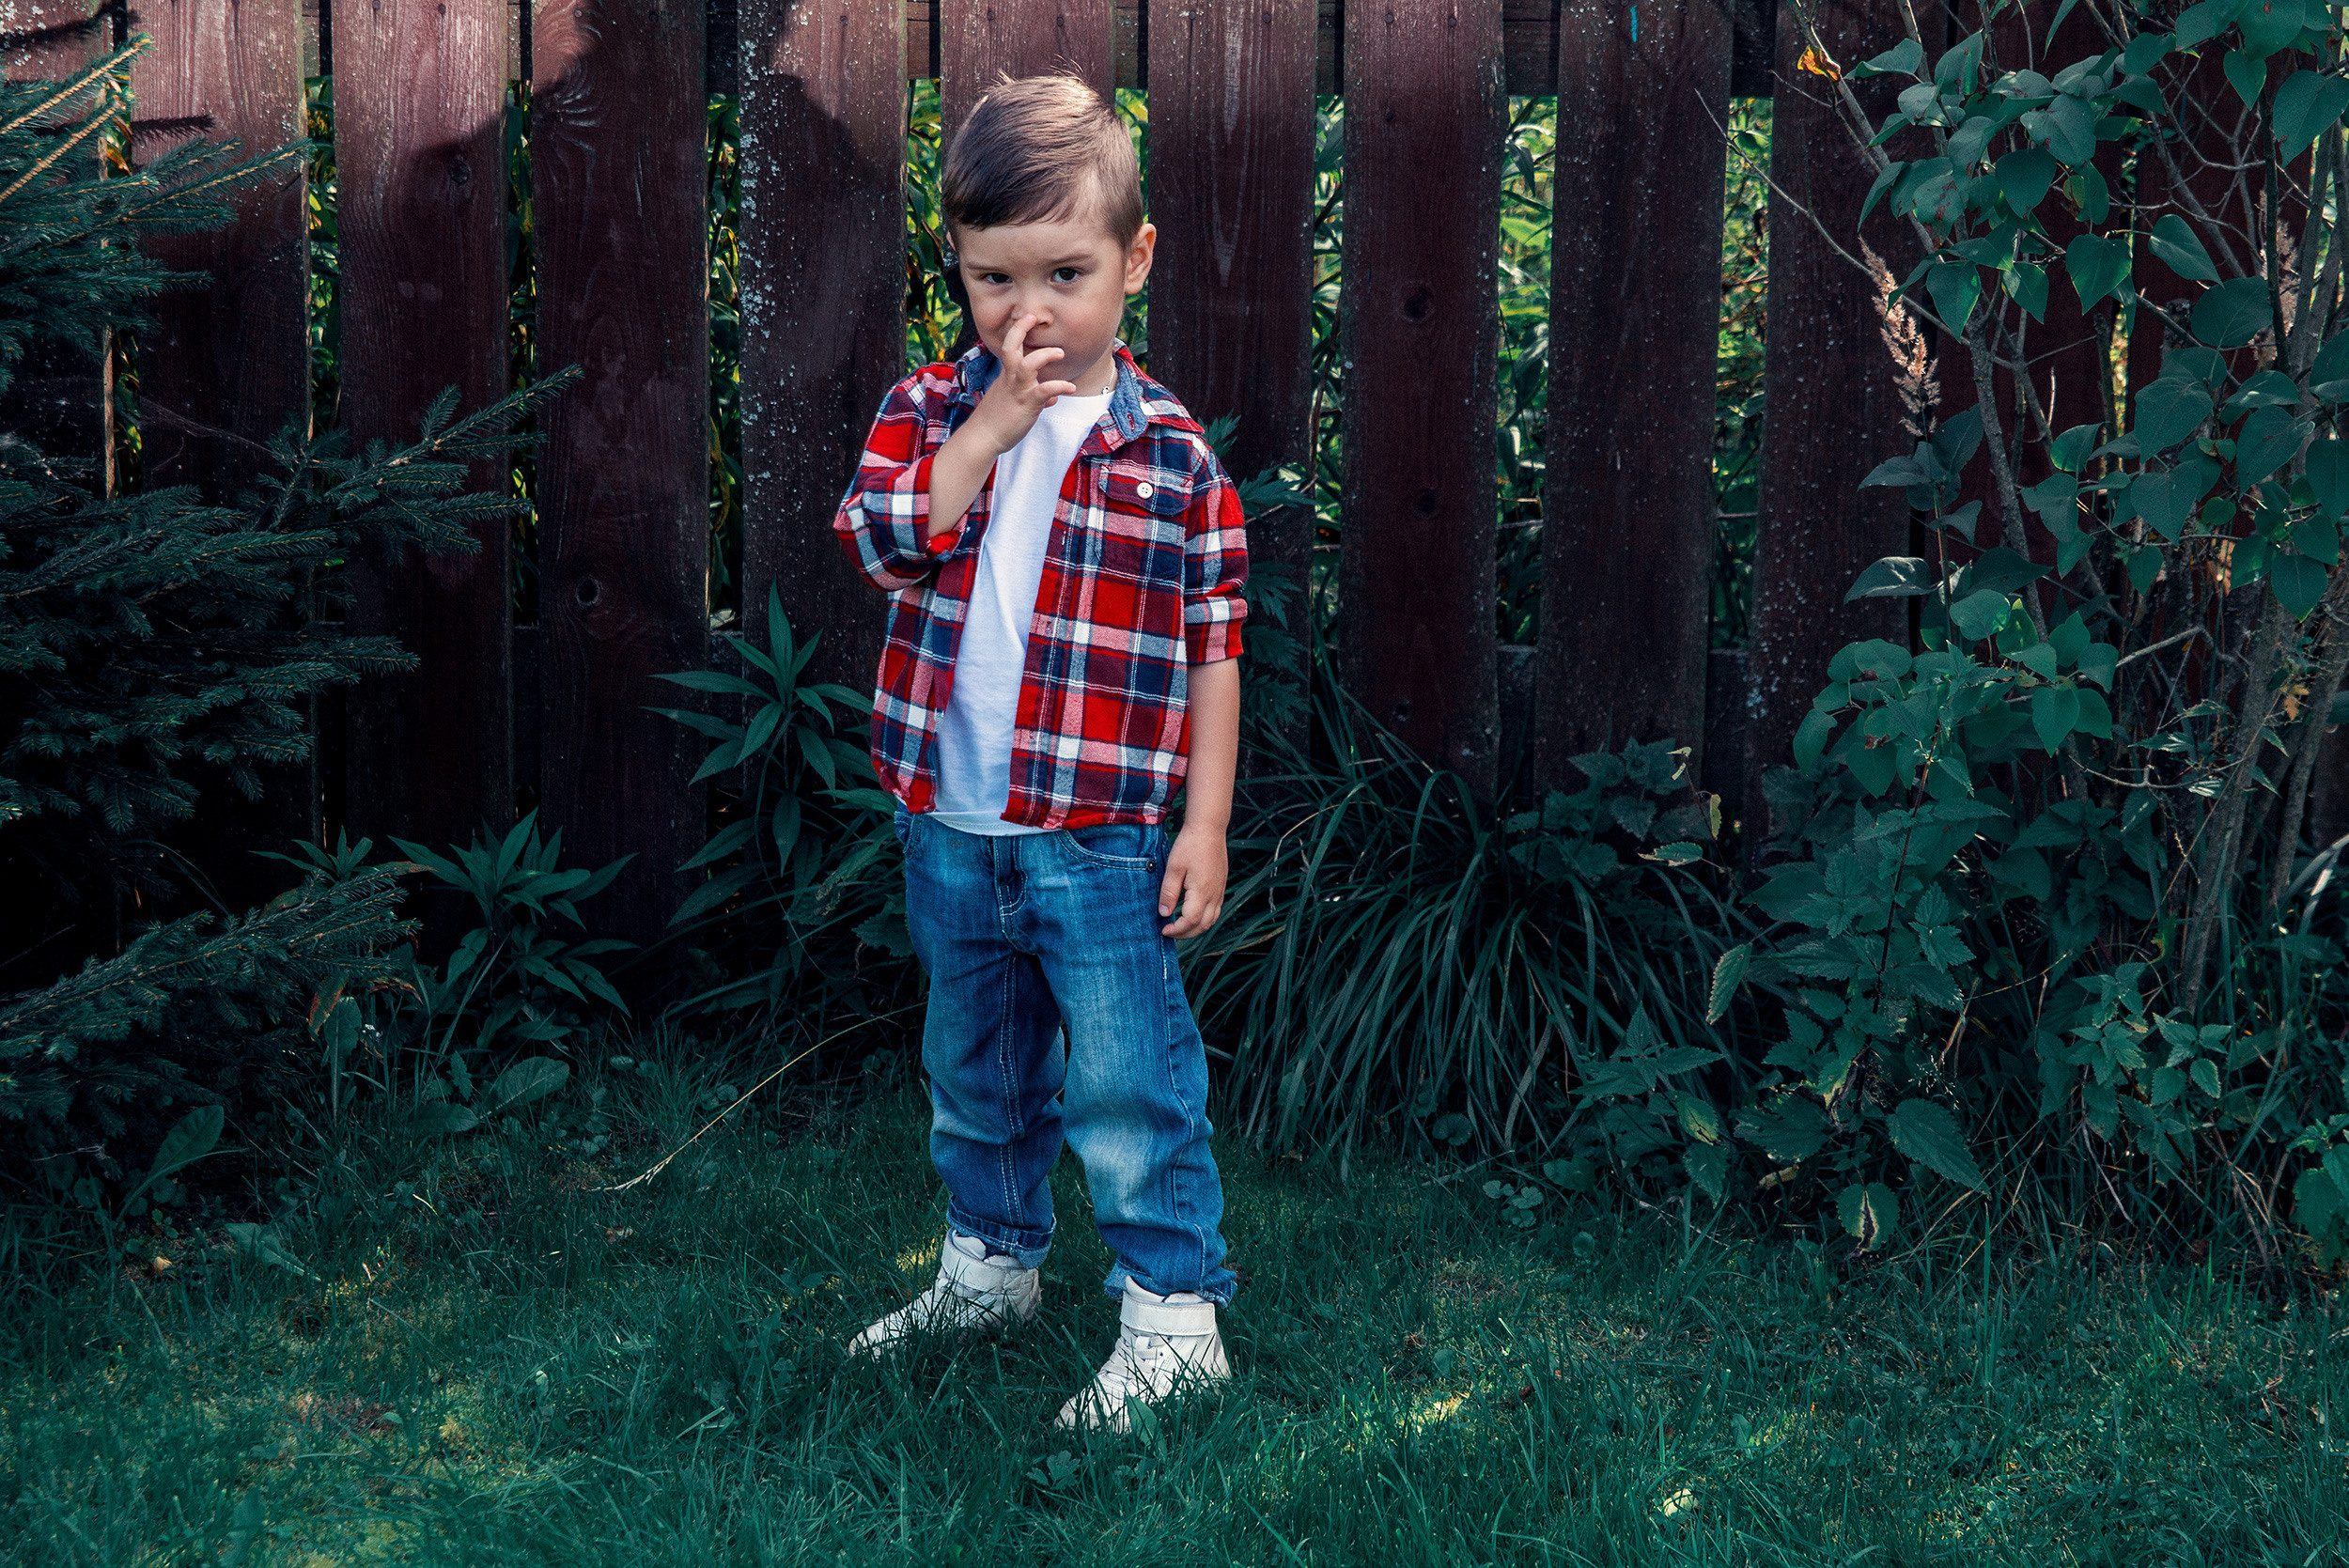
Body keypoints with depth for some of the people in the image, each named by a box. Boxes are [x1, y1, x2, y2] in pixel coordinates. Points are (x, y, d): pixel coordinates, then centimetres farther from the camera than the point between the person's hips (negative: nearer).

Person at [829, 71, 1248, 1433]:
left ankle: (1174, 1314, 12)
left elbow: (1213, 654, -3)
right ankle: (992, 1266, 38)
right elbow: (887, 547, -15)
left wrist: (1206, 829, -6)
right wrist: (994, 422, -19)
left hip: (1099, 840, -4)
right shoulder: (929, 411, 2)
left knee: (1128, 1084, 0)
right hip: (950, 832, 4)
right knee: (975, 1070, 20)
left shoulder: (1172, 454, -6)